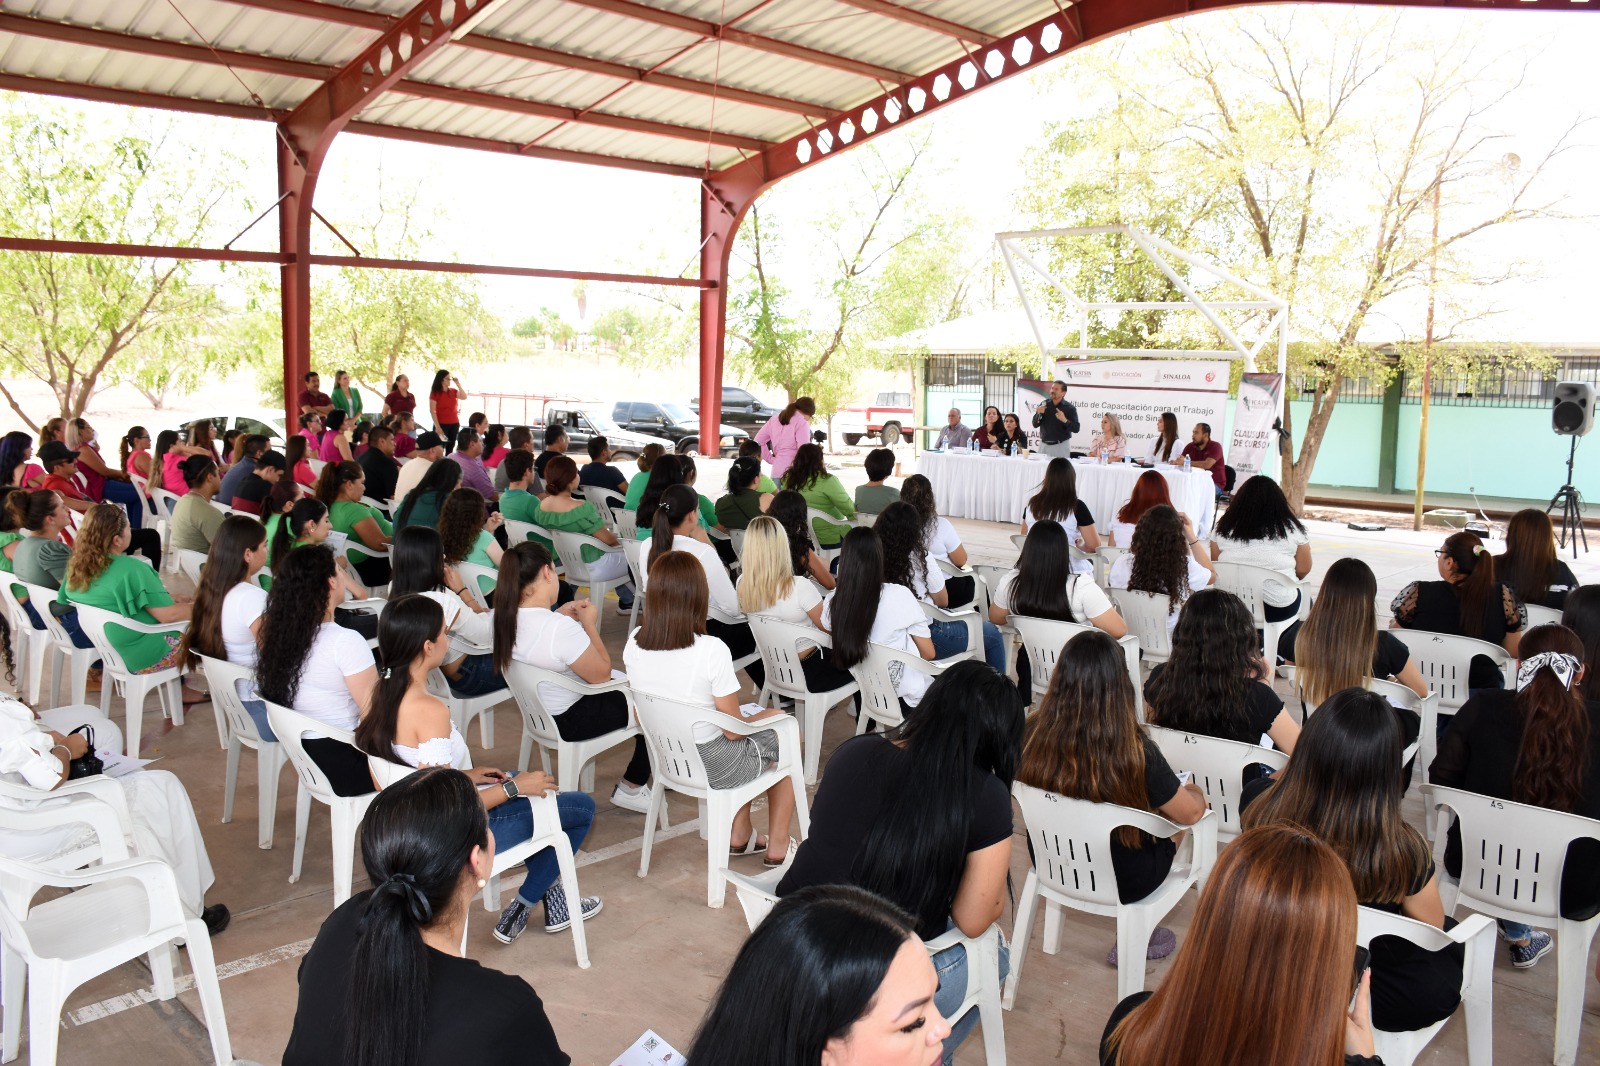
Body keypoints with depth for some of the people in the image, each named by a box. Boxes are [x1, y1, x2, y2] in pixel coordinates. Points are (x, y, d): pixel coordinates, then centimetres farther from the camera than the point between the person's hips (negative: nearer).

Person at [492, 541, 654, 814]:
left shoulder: (504, 617, -9)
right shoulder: (561, 628, -34)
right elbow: (601, 674, -19)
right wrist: (589, 623, -11)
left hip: (537, 710, 9)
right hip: (568, 720, -9)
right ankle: (631, 788, 21)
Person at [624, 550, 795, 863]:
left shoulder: (634, 643, -10)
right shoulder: (711, 650, -27)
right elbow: (734, 729, -18)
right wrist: (767, 716, 3)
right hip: (709, 765, -6)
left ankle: (740, 835, 36)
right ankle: (777, 846, 30)